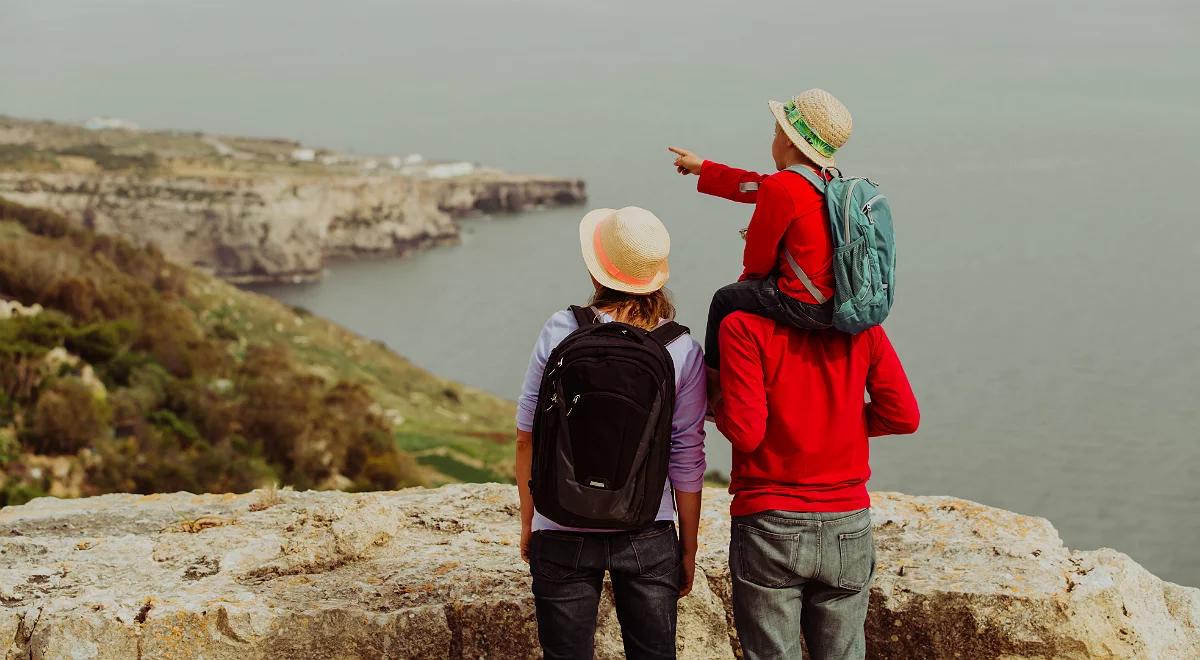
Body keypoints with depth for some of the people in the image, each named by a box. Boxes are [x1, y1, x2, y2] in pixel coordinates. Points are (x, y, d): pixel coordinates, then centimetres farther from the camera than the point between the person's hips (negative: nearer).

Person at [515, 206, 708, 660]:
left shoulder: (561, 332, -9)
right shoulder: (683, 350, -7)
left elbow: (527, 438, -3)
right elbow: (687, 460, -3)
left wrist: (527, 522, 10)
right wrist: (688, 548, 9)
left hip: (563, 534, 0)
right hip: (648, 534, 1)